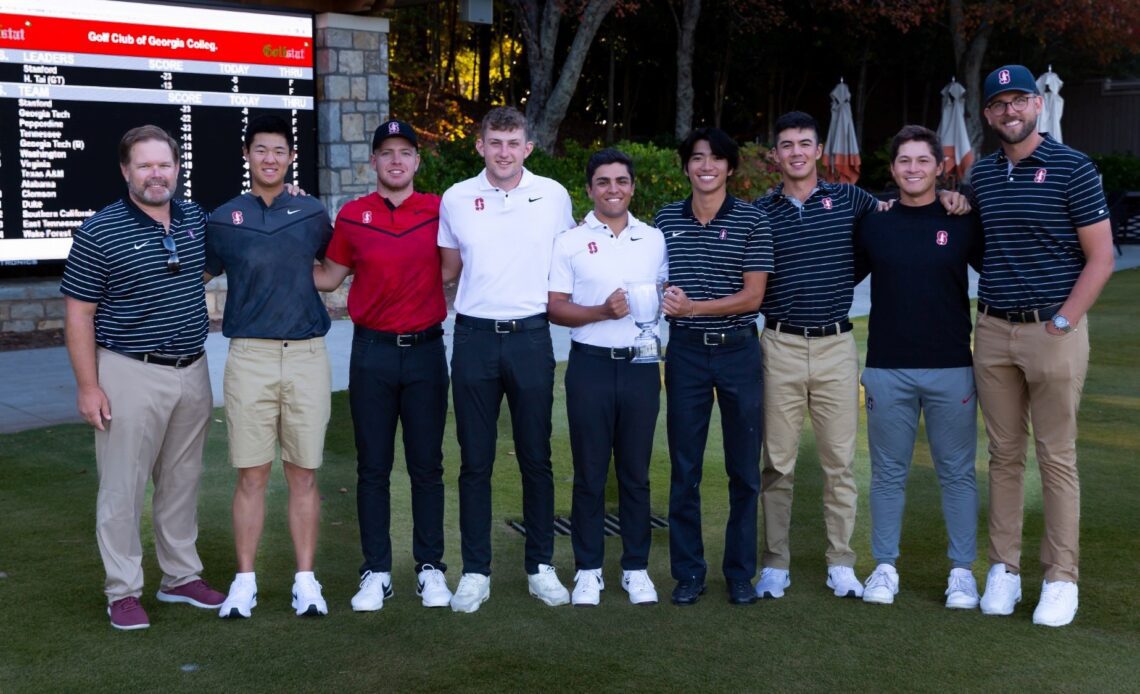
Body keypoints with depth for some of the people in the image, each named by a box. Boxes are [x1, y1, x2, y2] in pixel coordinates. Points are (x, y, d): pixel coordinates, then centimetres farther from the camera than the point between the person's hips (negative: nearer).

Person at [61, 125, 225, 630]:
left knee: (182, 483, 14)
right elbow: (79, 315, -8)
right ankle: (123, 590, 11)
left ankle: (181, 577, 27)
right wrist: (88, 386, -13)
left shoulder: (196, 219, 6)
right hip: (131, 375, -5)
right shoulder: (99, 232, -9)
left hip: (192, 373, 5)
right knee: (123, 487, 0)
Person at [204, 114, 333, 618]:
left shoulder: (313, 214, 8)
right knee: (251, 474, 2)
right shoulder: (223, 220, 5)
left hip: (307, 354, 1)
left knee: (303, 474, 5)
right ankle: (245, 581, 13)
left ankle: (306, 580, 14)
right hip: (249, 355, -1)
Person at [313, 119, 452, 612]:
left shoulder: (439, 211, 1)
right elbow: (328, 277, 12)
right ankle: (376, 572, 15)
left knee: (426, 466, 6)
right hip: (372, 351, 1)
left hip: (426, 350, 0)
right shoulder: (353, 216, 3)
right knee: (373, 467, 6)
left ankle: (430, 567, 17)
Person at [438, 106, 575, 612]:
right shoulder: (456, 199, 3)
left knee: (536, 458, 7)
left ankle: (541, 566, 19)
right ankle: (475, 572, 14)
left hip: (531, 337, 0)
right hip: (474, 338, 0)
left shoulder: (553, 195, 2)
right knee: (475, 461, 5)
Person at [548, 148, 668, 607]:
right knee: (589, 473, 4)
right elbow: (555, 308, -2)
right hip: (591, 365, -2)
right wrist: (602, 311, -17)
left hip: (641, 365, 2)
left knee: (636, 472, 8)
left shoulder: (654, 240, 10)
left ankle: (636, 568, 18)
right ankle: (588, 569, 15)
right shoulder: (570, 243, 2)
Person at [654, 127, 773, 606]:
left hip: (738, 351, -2)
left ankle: (740, 573, 19)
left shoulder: (752, 221, -3)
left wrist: (692, 307, -18)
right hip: (685, 352, 2)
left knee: (744, 468, 5)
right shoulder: (666, 219, 6)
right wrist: (663, 301, -7)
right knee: (684, 468, 6)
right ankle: (688, 573, 17)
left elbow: (752, 296, -8)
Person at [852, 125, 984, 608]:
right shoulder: (873, 224, 4)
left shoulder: (962, 222, 2)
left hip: (951, 368, -1)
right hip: (887, 369, 1)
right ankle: (884, 567, 17)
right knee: (888, 473, 8)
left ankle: (962, 571, 15)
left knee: (957, 473, 5)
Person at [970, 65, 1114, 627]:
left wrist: (1062, 323, -12)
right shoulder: (980, 175, 11)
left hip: (1054, 331, -4)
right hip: (992, 332, 5)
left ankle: (1061, 579, 9)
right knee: (1004, 455, 9)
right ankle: (1003, 570, 17)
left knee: (1057, 457, 1)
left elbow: (1100, 257, -7)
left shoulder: (1073, 169, -4)